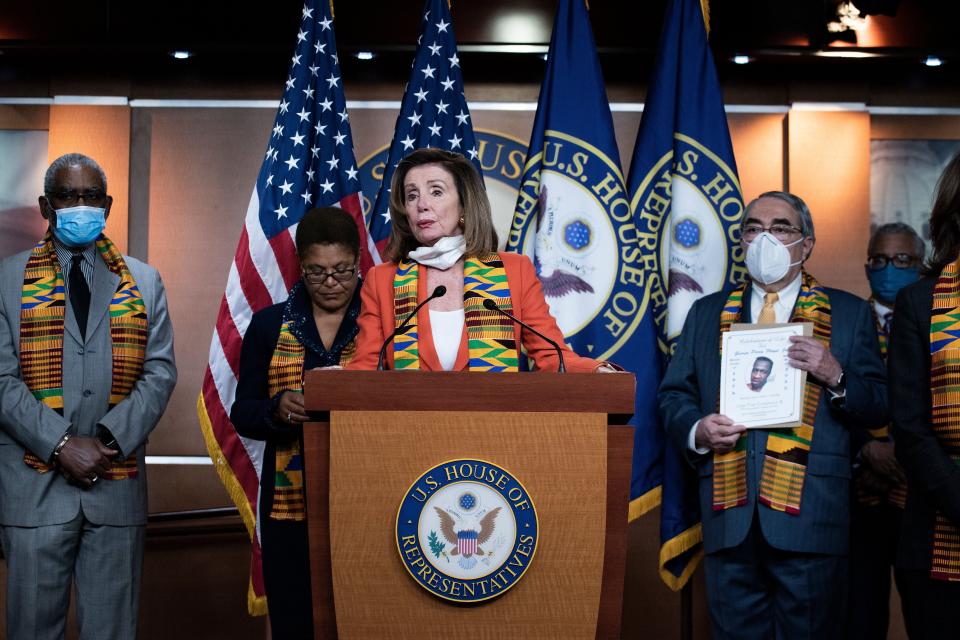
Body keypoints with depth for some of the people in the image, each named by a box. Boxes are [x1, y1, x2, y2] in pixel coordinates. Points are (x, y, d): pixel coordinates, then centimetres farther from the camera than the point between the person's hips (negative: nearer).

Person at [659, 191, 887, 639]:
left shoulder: (850, 314, 9)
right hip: (729, 515, 2)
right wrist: (696, 430, -7)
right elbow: (673, 396, 13)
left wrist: (836, 376, -14)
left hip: (809, 516, -2)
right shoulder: (706, 313, 15)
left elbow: (879, 408, 4)